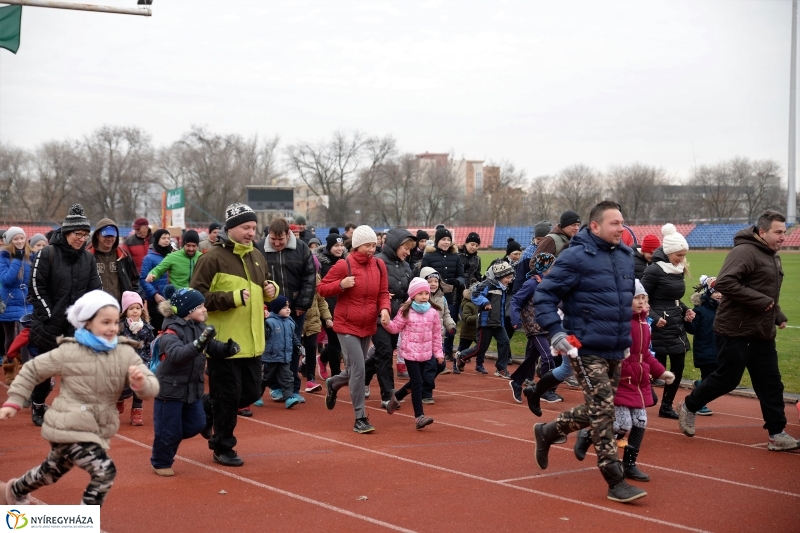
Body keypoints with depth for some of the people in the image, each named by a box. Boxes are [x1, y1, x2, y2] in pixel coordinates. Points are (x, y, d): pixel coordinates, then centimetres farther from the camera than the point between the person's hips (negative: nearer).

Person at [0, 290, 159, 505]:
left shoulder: (125, 353, -6)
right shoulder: (68, 352, -13)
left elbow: (152, 387, -11)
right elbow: (32, 371, 1)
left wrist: (141, 384, -33)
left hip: (97, 429, 6)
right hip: (69, 428, -6)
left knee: (52, 471, 29)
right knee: (104, 471, -22)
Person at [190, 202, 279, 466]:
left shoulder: (256, 257, 11)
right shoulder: (213, 258, -13)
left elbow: (267, 284, 26)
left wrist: (271, 289, 2)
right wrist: (232, 298, -22)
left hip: (252, 342, 7)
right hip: (224, 341, -7)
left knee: (251, 393, 14)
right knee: (227, 397, 0)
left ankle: (208, 408, 37)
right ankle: (222, 448, 16)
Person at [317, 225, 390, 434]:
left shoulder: (379, 265, 2)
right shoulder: (344, 266, -12)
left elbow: (383, 293, 7)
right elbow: (322, 289, -6)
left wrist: (384, 309, -14)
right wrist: (341, 284, -23)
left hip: (368, 326, 6)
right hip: (347, 325, -6)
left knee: (355, 370, 16)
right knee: (358, 369, -12)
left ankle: (333, 384, 50)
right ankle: (360, 418, -4)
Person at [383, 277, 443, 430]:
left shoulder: (433, 312, 3)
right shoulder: (406, 311, -7)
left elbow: (437, 333, 8)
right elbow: (396, 328, -4)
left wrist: (438, 352, 9)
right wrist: (387, 323, -24)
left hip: (425, 353, 5)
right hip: (410, 352, -5)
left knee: (415, 382, 17)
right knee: (417, 383, -9)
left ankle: (396, 396, 44)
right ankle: (419, 416, -9)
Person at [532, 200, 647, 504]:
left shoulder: (626, 256, 10)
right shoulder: (576, 257, -13)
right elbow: (543, 296, -12)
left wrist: (627, 336, 22)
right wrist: (555, 332, -21)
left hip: (616, 351, 8)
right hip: (587, 351, -8)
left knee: (598, 410, 17)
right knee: (603, 412, -7)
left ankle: (548, 432, 39)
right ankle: (615, 483, -1)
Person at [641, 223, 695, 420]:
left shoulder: (678, 270, 10)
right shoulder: (654, 270, -14)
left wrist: (686, 310, 5)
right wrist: (654, 318, -22)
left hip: (677, 326, 8)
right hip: (660, 327, -8)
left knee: (678, 367, 7)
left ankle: (667, 406, 17)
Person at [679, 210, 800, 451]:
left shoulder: (773, 256, 15)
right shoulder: (745, 252, -17)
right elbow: (724, 282, -29)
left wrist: (778, 315, 14)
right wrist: (761, 301, -25)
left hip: (763, 334, 9)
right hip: (736, 332, -9)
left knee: (771, 384, 7)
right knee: (726, 379, 2)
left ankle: (777, 434, 12)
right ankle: (689, 407, 23)